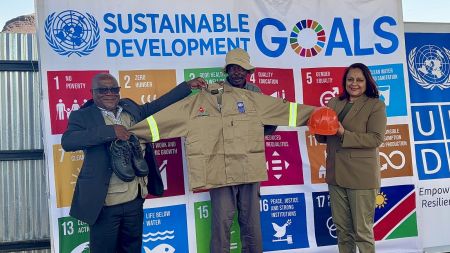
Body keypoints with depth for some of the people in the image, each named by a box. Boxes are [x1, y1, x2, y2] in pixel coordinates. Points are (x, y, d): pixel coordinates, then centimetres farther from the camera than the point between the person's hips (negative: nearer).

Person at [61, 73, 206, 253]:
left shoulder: (130, 108, 11)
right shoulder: (82, 116, -4)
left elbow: (159, 104, 18)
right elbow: (67, 141, -21)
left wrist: (188, 85, 17)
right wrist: (110, 131, -25)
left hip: (135, 199, 5)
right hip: (104, 204, -5)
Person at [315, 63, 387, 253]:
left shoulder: (376, 105, -3)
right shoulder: (334, 103, 11)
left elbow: (376, 138, -15)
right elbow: (322, 138, 12)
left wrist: (344, 134, -23)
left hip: (361, 176, -5)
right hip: (336, 174, 5)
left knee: (362, 230, 4)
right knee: (342, 229, 15)